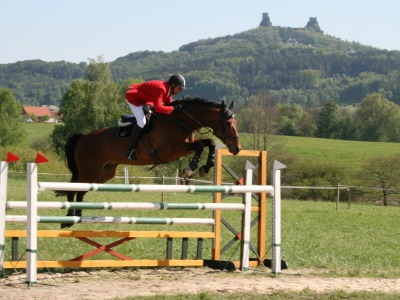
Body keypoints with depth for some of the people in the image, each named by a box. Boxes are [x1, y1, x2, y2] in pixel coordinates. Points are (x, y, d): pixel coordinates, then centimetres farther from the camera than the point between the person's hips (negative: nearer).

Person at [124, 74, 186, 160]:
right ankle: (130, 149, -16)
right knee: (142, 122, -21)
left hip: (143, 98, 10)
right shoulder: (160, 89, -33)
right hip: (133, 96, -10)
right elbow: (158, 108, -41)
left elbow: (168, 104, 8)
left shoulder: (168, 90, -3)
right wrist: (174, 108, -39)